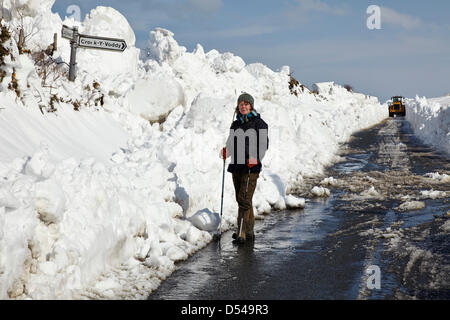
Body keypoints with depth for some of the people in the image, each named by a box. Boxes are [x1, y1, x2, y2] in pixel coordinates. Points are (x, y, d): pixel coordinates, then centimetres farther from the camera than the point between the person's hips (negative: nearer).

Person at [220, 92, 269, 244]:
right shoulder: (235, 124, 17)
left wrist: (255, 158, -23)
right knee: (241, 200, 11)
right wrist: (225, 152, 0)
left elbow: (263, 144, -7)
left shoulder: (259, 123, -1)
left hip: (251, 167, -7)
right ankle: (249, 232, 20)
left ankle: (241, 233, -15)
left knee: (244, 199, -14)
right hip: (236, 166, 7)